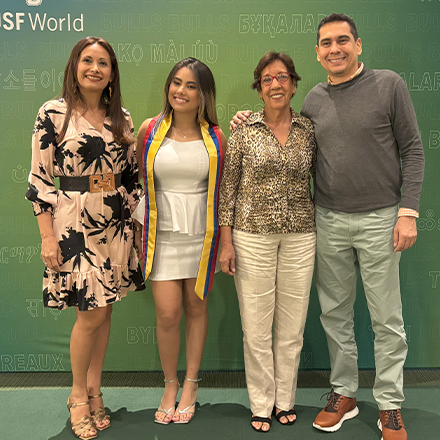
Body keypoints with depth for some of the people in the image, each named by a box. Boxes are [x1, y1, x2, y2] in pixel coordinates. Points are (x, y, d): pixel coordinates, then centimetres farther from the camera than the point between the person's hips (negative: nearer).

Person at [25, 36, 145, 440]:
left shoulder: (122, 118, 8)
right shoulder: (53, 113, -5)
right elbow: (40, 178, -7)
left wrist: (137, 221, 10)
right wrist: (47, 236, -10)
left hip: (116, 225, 5)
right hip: (74, 224, -4)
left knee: (104, 310, 11)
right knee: (92, 313, -1)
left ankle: (94, 391, 29)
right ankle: (79, 397, 23)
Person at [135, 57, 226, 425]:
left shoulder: (215, 137, 0)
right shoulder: (150, 130, 0)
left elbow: (222, 189, 7)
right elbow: (139, 183, 8)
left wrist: (223, 238, 5)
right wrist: (139, 230, 8)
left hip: (201, 233, 1)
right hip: (163, 233, 0)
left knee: (196, 308, 10)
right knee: (167, 313, -3)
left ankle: (191, 384, 30)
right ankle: (170, 384, 23)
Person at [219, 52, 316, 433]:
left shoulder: (309, 131, 5)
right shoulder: (244, 131, -1)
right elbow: (228, 187, 0)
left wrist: (324, 237, 8)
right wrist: (226, 241, -4)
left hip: (300, 237, 2)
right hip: (253, 236, -2)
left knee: (291, 326, 10)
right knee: (256, 328, 5)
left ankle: (285, 399, 31)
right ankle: (261, 404, 25)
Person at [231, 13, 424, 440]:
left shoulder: (388, 85, -1)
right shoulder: (313, 100, 9)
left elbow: (412, 150, -2)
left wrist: (408, 211, -9)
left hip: (379, 219, -3)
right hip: (328, 220, 4)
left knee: (386, 318, 5)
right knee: (334, 312, 11)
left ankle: (390, 405, 22)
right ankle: (343, 393, 28)